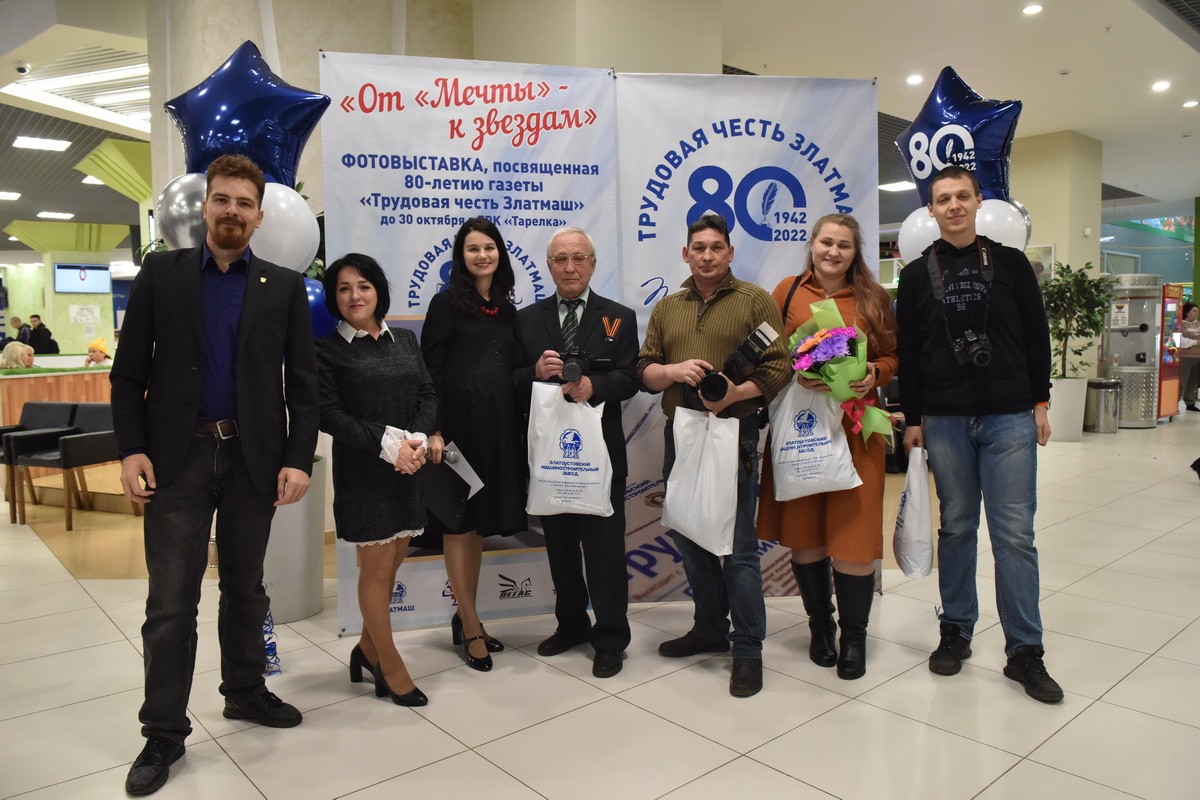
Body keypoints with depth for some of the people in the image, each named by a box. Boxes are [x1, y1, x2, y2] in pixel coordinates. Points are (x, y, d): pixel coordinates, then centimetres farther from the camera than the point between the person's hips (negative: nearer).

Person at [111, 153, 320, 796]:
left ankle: (245, 691, 33)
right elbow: (130, 370, 2)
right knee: (170, 602, 3)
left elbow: (302, 382, 2)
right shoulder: (159, 273, 5)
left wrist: (298, 458, -7)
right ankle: (164, 731, 17)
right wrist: (131, 448, -8)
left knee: (246, 588, 15)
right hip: (177, 457, -1)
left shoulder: (285, 287, 5)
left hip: (253, 458, 1)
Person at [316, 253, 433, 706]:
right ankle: (390, 668, 20)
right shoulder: (326, 350, -2)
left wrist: (416, 441, -13)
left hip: (410, 469, 5)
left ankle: (368, 648, 33)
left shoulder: (406, 341, 11)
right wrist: (387, 444, -18)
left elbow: (428, 396, 5)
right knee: (376, 569, 4)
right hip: (362, 474, -4)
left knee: (390, 564, 12)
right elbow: (329, 414, -11)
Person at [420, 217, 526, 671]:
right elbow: (431, 371, -9)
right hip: (459, 422, -6)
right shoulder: (447, 302, -3)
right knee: (458, 523, 3)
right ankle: (472, 627, 13)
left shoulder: (508, 309, 14)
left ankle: (464, 619, 26)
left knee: (479, 524, 13)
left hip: (498, 426, 6)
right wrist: (434, 430, -17)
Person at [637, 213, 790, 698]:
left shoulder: (755, 301, 2)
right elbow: (644, 371, 12)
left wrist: (733, 393, -20)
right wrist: (673, 371, -10)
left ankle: (748, 649, 10)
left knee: (737, 546, -3)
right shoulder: (666, 309, 15)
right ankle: (709, 630, 30)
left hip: (734, 434, -5)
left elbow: (779, 367, -5)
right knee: (689, 539, 13)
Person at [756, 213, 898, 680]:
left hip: (855, 427, 0)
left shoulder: (873, 299, 8)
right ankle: (820, 625, 26)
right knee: (803, 531, 7)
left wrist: (876, 372, -8)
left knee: (854, 531, 0)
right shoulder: (788, 291, 6)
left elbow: (893, 356, 12)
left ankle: (854, 635, 17)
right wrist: (794, 373, -14)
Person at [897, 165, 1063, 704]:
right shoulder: (917, 275, 7)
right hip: (944, 420, 1)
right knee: (957, 527, 9)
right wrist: (912, 418, 3)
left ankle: (1025, 651, 8)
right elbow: (907, 352, 6)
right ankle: (956, 632, 22)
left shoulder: (1011, 263, 7)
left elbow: (1036, 337, 9)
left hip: (1010, 417, 0)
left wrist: (1039, 402, 4)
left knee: (1015, 533, -1)